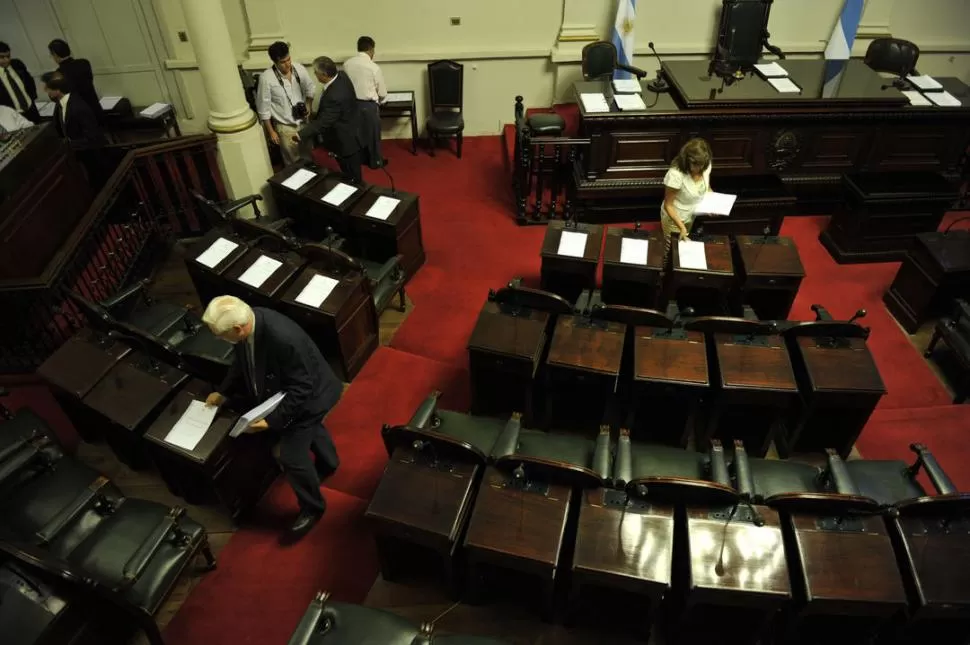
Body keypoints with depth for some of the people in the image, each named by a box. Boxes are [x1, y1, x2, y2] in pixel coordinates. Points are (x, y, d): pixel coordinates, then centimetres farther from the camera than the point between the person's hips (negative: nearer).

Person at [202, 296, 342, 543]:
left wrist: (272, 420, -32)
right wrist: (223, 392, 2)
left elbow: (301, 388, -32)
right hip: (283, 391, 8)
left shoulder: (283, 339, -43)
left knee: (291, 455, -1)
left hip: (307, 396, -8)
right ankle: (328, 464, 60)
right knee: (311, 429, 31)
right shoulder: (245, 322, -18)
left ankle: (312, 508, 24)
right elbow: (242, 362, 4)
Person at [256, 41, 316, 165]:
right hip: (285, 127, -4)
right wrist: (271, 131, -11)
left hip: (304, 122, 4)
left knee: (308, 157, 22)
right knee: (293, 162, 10)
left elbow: (310, 89, 11)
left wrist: (309, 106, 0)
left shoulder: (300, 69, -11)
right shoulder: (266, 78, -23)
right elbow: (263, 108, -14)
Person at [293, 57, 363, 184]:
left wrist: (301, 135, -19)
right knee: (348, 174, 29)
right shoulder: (341, 76, -8)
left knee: (352, 179, 12)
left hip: (345, 142, -10)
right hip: (348, 134, 10)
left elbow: (322, 123, -28)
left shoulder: (334, 96, -37)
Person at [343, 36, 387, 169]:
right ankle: (375, 161, 26)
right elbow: (382, 93, -7)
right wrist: (378, 101, 15)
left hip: (352, 103, 5)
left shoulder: (347, 64, -3)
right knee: (373, 134, 13)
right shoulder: (374, 67, -14)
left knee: (357, 132, 20)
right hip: (369, 105, -4)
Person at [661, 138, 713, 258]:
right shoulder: (676, 174, -36)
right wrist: (681, 227, -33)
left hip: (693, 215, 6)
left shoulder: (705, 166, -17)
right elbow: (668, 205, -26)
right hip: (675, 217, -6)